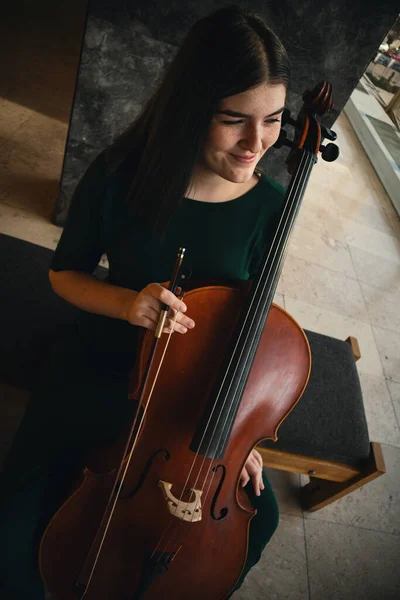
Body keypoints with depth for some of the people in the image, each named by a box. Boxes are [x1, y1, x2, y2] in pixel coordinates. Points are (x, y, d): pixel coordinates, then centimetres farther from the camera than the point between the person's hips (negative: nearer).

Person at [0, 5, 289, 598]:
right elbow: (65, 272, -4)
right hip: (101, 365, -1)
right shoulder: (121, 175, -18)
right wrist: (126, 303, -25)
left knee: (257, 517, 2)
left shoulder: (270, 206, -12)